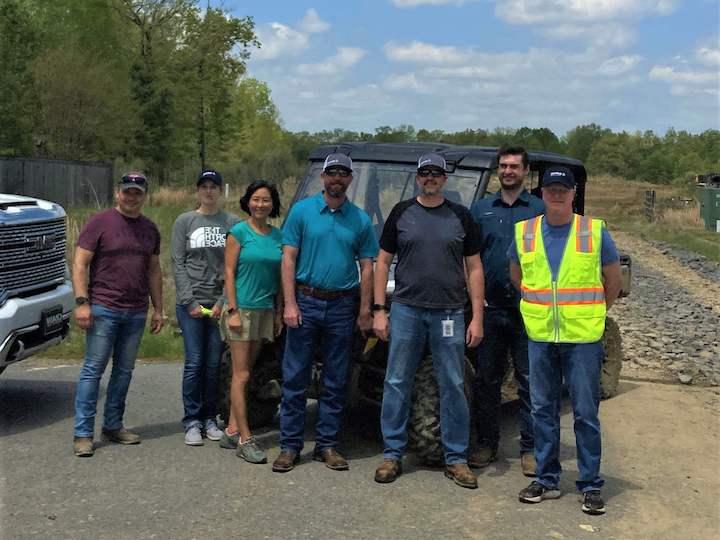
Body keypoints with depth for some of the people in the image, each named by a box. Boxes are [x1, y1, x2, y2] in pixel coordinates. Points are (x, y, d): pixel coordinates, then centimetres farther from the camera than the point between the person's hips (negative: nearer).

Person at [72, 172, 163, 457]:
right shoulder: (99, 223, -3)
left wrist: (158, 309, 14)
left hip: (136, 313, 5)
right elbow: (79, 263, -6)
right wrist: (82, 302, -14)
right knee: (93, 370, -4)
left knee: (124, 371, 10)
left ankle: (113, 426, 21)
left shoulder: (150, 229, 12)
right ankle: (83, 433, 0)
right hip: (103, 309, -5)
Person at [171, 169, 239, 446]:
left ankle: (209, 419, 15)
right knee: (194, 362, -3)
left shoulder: (233, 223, 5)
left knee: (214, 364, 3)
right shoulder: (184, 221, 7)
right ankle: (192, 421, 7)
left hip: (221, 303, 1)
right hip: (190, 302, 0)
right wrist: (190, 302, -6)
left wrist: (223, 302, -7)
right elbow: (178, 263, 3)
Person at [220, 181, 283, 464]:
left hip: (265, 310, 5)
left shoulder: (278, 236, 9)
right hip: (242, 308, -5)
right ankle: (245, 440, -2)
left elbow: (279, 277, 13)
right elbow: (229, 272, -7)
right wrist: (233, 310, -13)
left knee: (244, 373, 11)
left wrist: (279, 312, 10)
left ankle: (232, 430, 19)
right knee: (241, 375, -4)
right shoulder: (239, 232, -5)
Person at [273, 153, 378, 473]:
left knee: (335, 382, 8)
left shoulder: (361, 219, 6)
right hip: (305, 302, -1)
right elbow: (288, 259, -2)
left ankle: (327, 444, 19)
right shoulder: (302, 211, 1)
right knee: (295, 378, 2)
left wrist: (365, 311, -1)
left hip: (342, 306, 2)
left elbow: (366, 267, 5)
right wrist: (290, 304, -10)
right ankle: (290, 445, 10)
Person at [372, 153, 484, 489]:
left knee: (453, 386, 4)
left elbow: (474, 269, 6)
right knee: (396, 383, 3)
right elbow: (383, 262, 7)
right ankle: (392, 455, 14)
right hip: (406, 310, 0)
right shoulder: (401, 213, 7)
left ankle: (456, 459, 15)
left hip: (449, 313, 0)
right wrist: (378, 310, -1)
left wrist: (477, 318, -1)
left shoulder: (461, 217, 7)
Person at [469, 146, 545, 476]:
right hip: (490, 307, 2)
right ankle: (487, 443, 20)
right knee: (486, 379, 9)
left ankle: (530, 448, 12)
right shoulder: (481, 209, 10)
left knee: (529, 380, 3)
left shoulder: (540, 210, 4)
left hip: (527, 309, -2)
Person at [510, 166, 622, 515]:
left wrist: (594, 313, 11)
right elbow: (517, 277, 19)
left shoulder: (595, 231, -1)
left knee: (586, 413, 2)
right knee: (542, 410, 9)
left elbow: (613, 279, 9)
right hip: (540, 336, 3)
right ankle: (547, 479, 21)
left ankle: (591, 485, 13)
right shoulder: (524, 233, 5)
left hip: (583, 336, -2)